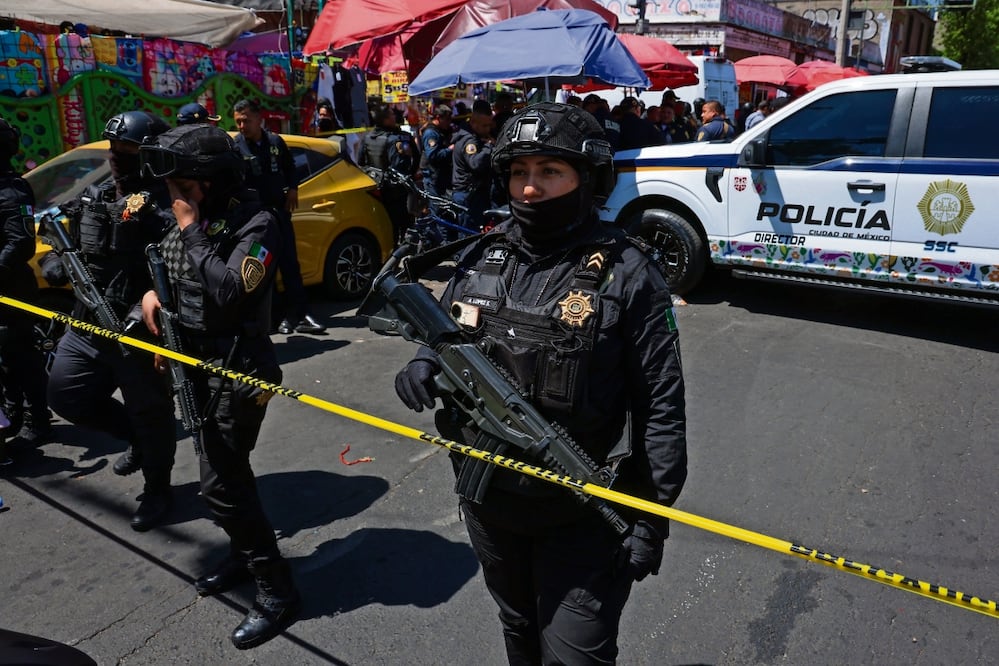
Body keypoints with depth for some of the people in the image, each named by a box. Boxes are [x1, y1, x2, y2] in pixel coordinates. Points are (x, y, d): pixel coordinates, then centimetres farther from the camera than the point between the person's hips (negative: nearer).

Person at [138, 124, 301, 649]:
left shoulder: (256, 223, -18)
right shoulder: (191, 219, 7)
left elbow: (228, 292, -30)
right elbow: (166, 269, 24)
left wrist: (192, 230, -21)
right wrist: (152, 293, 3)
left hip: (238, 370, -8)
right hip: (197, 364, 8)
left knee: (220, 482, -7)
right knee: (226, 469, 18)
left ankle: (277, 592, 5)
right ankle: (244, 557, 38)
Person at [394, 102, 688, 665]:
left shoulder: (627, 275, -15)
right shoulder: (483, 258, 0)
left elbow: (661, 405, -13)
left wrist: (652, 515, -13)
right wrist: (426, 364, -9)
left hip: (582, 513, -5)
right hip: (488, 499, 6)